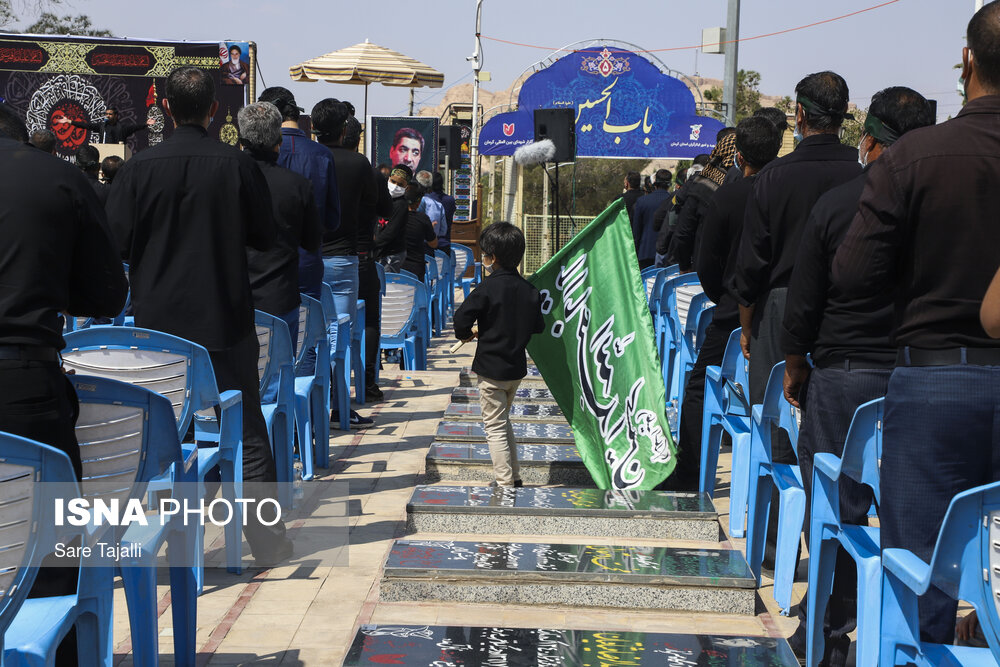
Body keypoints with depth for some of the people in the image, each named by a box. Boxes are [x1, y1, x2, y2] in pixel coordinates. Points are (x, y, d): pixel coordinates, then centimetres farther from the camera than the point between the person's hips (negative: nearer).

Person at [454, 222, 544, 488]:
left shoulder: (487, 288, -17)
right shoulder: (529, 289, 1)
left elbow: (462, 317, -18)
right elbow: (538, 326, 8)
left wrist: (465, 334, 2)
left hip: (491, 368, -7)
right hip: (517, 367, 7)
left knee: (495, 426, 2)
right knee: (503, 420, 22)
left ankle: (504, 482, 2)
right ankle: (514, 476, 26)